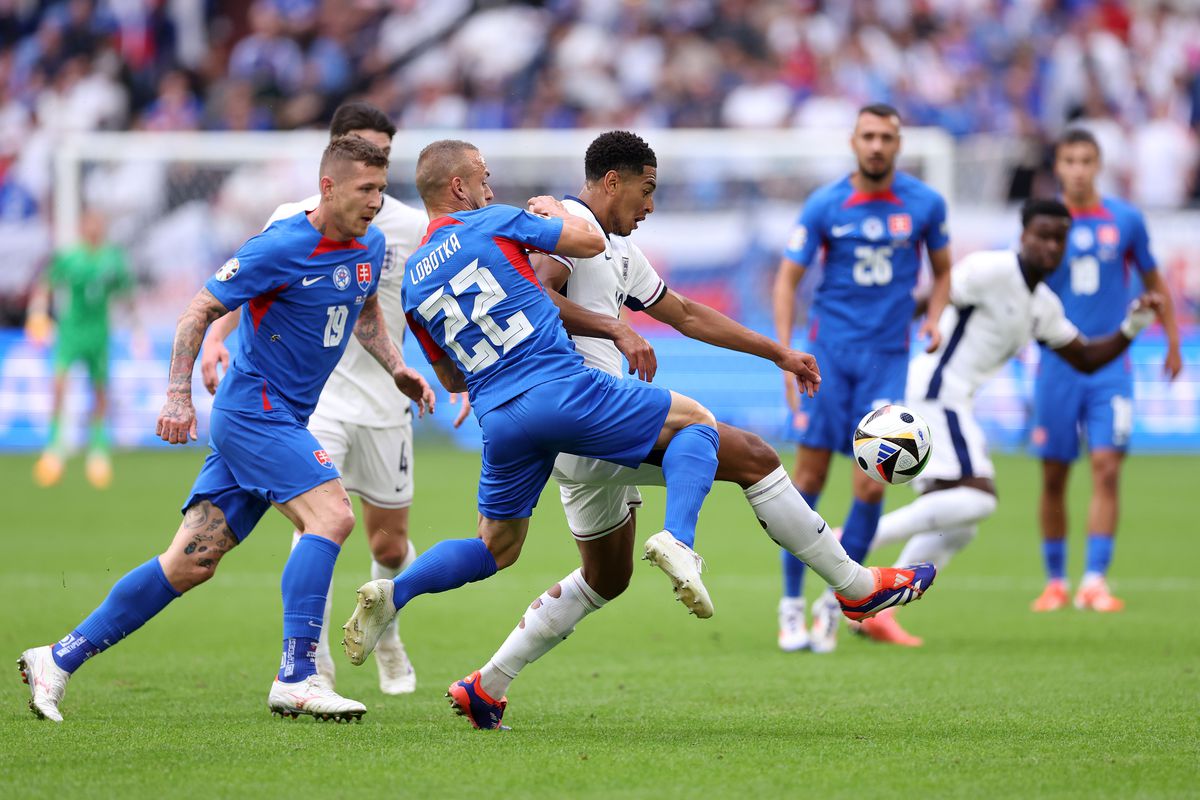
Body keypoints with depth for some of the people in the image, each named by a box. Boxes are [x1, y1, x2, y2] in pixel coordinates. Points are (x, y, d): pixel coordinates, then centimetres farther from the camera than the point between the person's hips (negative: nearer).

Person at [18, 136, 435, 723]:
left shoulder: (370, 246, 8)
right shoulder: (280, 249, -16)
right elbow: (199, 312, -11)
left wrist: (397, 369, 14)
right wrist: (179, 394, -17)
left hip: (281, 421, 8)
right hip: (255, 408, -8)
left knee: (191, 563, 5)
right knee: (331, 514, -24)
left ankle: (58, 660, 10)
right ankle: (296, 679, -25)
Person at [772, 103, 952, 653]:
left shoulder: (924, 204, 1)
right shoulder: (824, 206, -3)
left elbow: (942, 270, 17)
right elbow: (787, 278, 1)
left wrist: (933, 318, -2)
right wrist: (785, 357, -9)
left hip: (889, 357, 1)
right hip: (830, 350, -1)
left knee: (871, 486, -7)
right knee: (810, 476, -2)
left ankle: (834, 603, 9)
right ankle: (792, 603, 9)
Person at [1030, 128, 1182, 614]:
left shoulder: (1125, 220, 3)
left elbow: (1154, 283, 15)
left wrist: (1172, 344, 15)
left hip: (1110, 364, 0)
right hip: (1057, 367, 0)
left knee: (1107, 468, -12)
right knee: (1054, 477, 4)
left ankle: (1094, 581, -13)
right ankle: (1055, 582, 16)